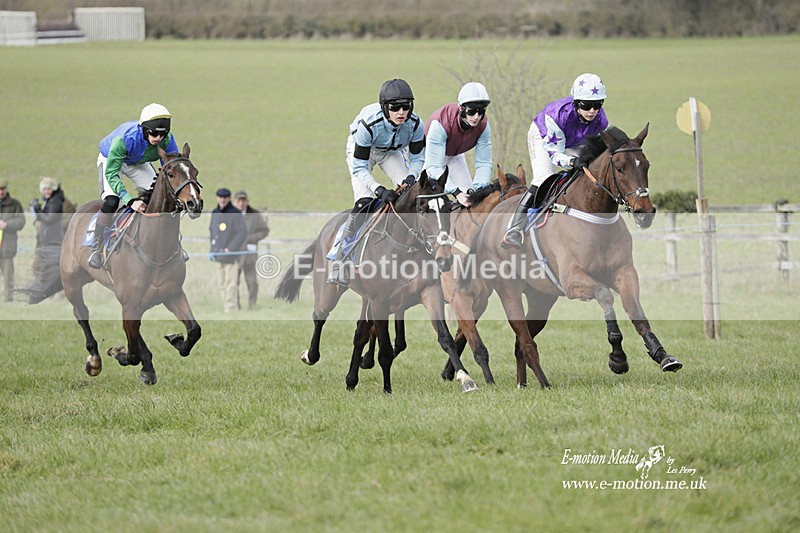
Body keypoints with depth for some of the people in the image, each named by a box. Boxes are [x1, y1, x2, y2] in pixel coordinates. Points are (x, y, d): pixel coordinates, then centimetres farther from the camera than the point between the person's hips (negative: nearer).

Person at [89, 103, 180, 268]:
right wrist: (130, 201, -49)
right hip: (110, 160, -4)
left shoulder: (168, 140, -31)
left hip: (138, 163, 4)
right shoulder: (125, 138, -43)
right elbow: (111, 173, -40)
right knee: (111, 201, -24)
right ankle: (96, 249, -9)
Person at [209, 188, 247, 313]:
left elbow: (243, 233, -15)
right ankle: (226, 308, 15)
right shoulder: (215, 213, 9)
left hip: (232, 255, -7)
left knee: (230, 284, -9)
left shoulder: (236, 214, -12)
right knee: (222, 284, 9)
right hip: (219, 254, 7)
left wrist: (230, 248, -19)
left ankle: (231, 310, -7)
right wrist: (212, 250, 11)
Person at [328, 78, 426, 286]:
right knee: (364, 203, -21)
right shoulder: (368, 123, -40)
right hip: (361, 147, -4)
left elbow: (417, 157, -11)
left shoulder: (415, 124, -30)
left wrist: (411, 177, -32)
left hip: (393, 151, 4)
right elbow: (359, 168, -33)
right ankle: (339, 258, -16)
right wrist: (379, 190, -47)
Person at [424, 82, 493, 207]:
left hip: (455, 155, 5)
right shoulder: (441, 123, -43)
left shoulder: (483, 125, -28)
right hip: (430, 153, -5)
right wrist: (456, 193, -56)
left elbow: (484, 163, -22)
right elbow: (434, 166, -46)